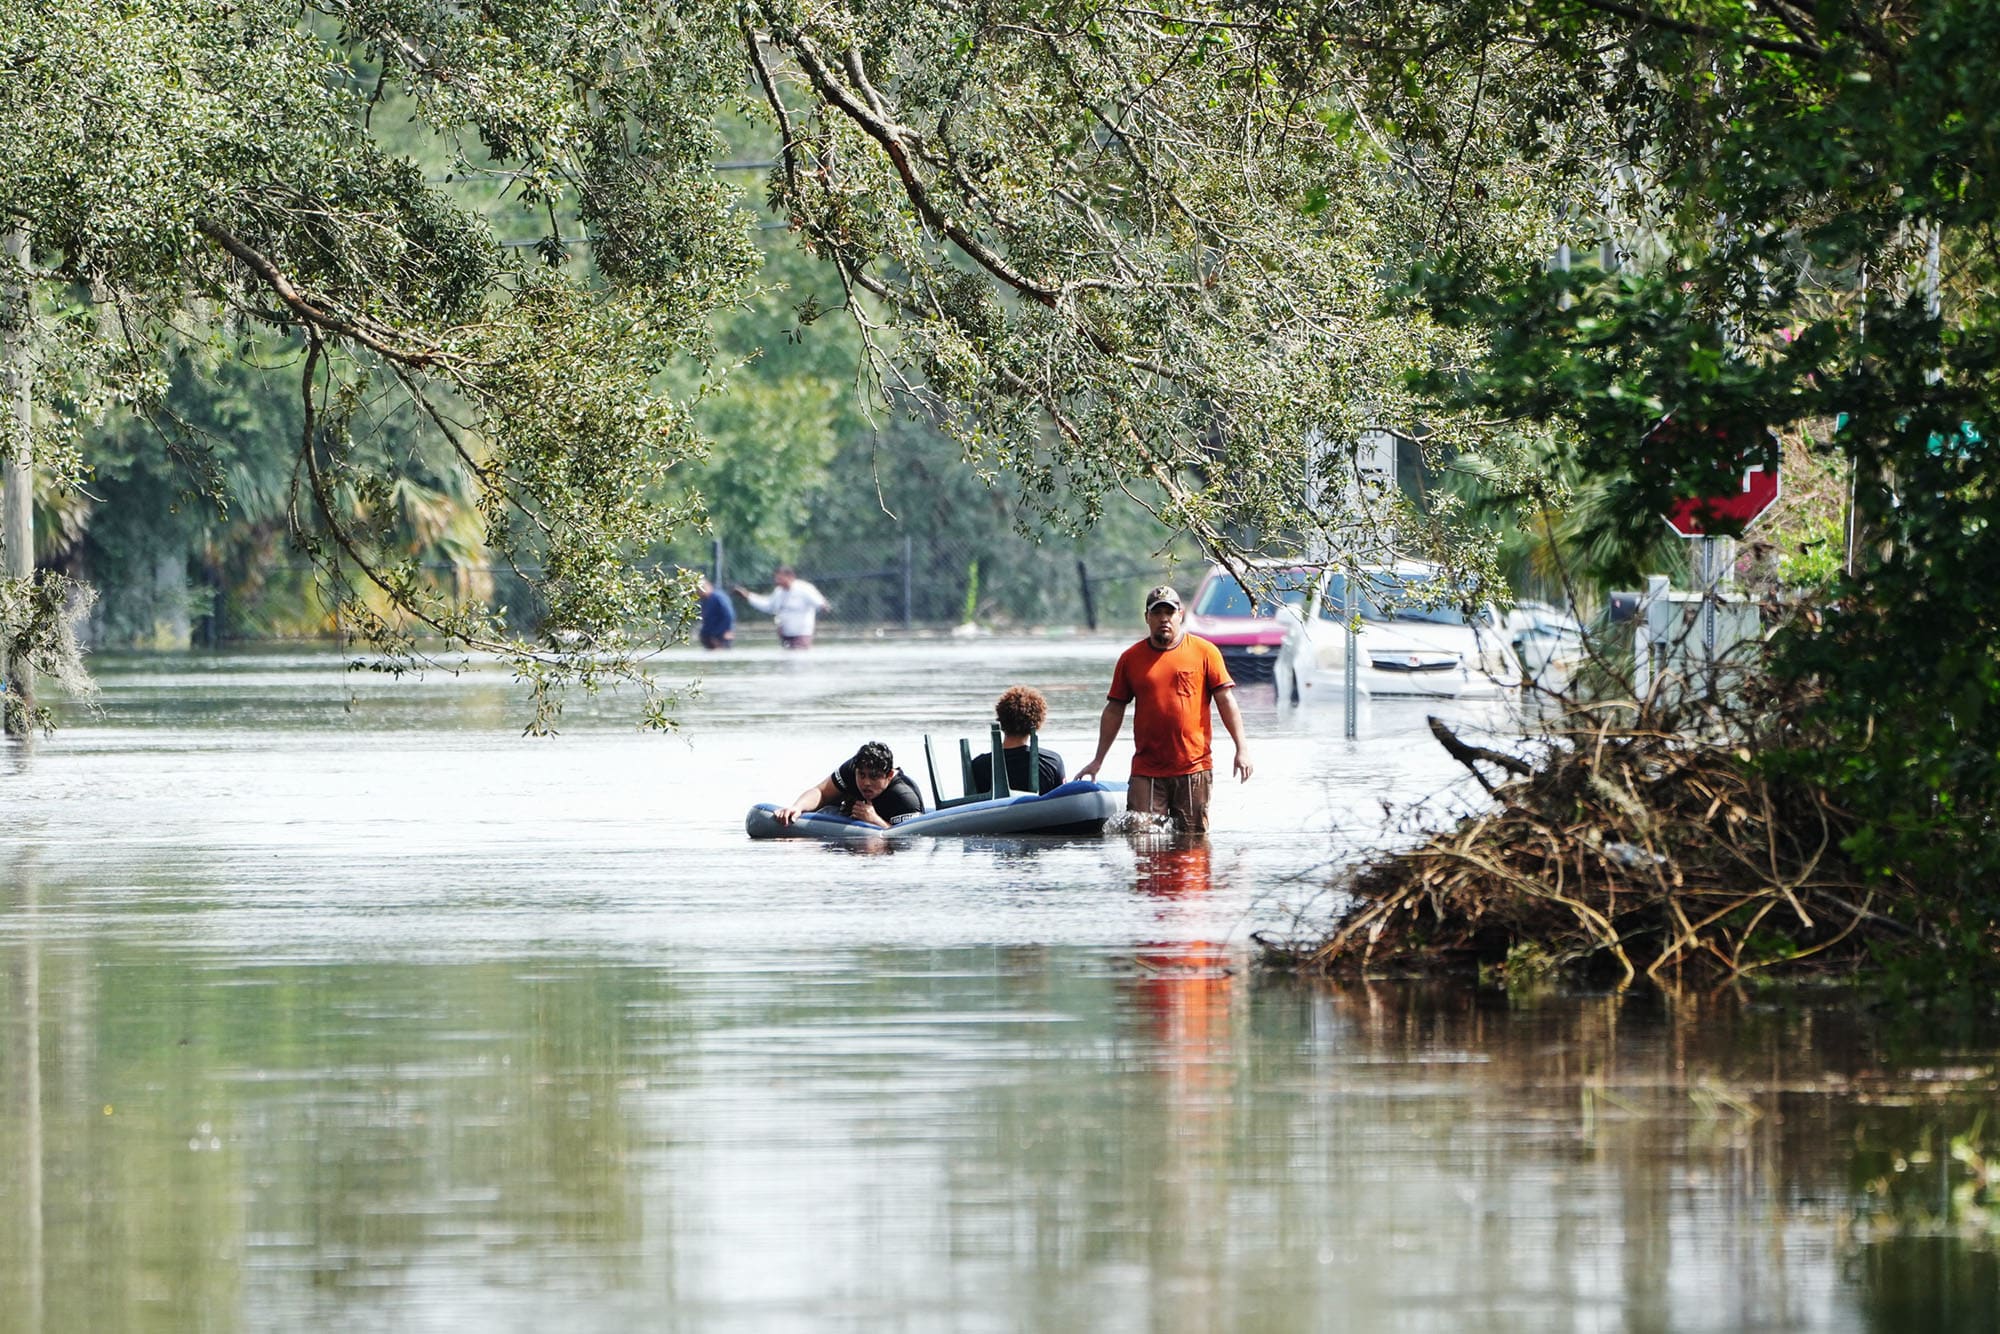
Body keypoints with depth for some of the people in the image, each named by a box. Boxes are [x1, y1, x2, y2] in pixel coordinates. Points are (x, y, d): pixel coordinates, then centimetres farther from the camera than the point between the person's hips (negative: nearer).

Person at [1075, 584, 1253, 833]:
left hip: (1194, 769, -1)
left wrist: (1242, 747, -6)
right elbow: (1114, 710, 12)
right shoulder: (1130, 658, 7)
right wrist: (1098, 760, 11)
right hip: (1146, 772, 1)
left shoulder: (1205, 652, 3)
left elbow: (1226, 700, 2)